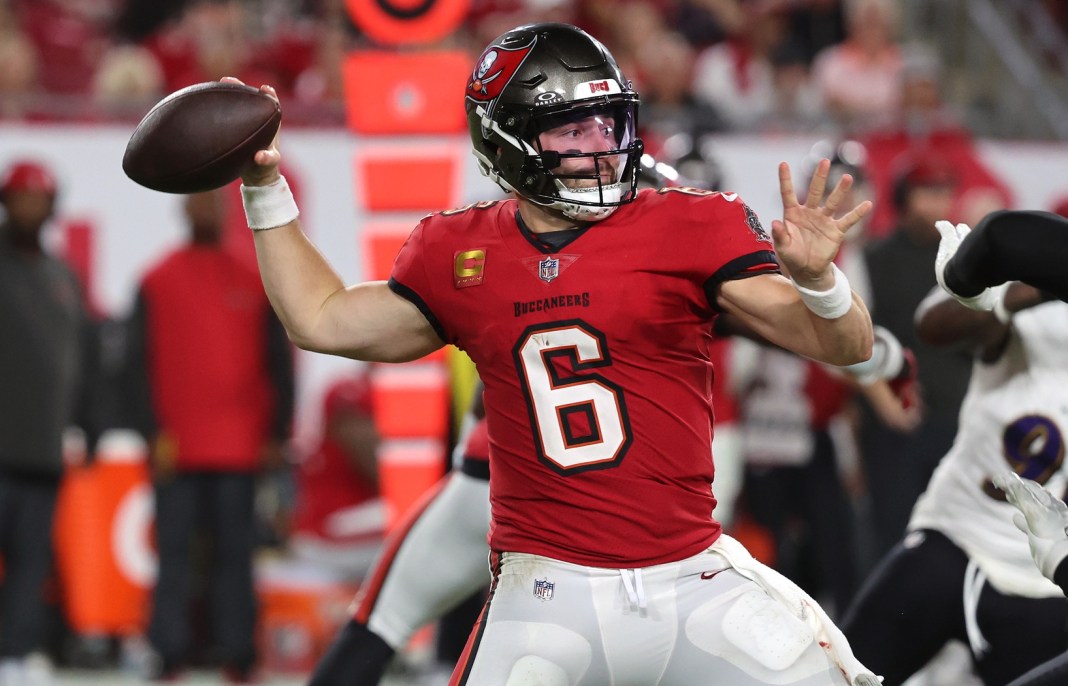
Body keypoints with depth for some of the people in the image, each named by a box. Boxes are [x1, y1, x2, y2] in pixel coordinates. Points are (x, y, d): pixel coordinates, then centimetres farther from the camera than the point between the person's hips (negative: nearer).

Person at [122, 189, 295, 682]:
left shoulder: (254, 284, 11)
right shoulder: (157, 283, 6)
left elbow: (277, 362, 12)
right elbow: (138, 363, 3)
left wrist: (276, 433, 5)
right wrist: (153, 433, -6)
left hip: (238, 453, 1)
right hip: (176, 451, -1)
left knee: (235, 555, 1)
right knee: (174, 554, -2)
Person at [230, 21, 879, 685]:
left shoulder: (689, 229, 0)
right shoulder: (462, 255, 9)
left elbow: (846, 346, -4)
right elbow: (322, 320, 22)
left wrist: (817, 279, -25)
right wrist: (265, 189, 19)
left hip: (693, 580, -1)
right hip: (548, 597, 1)